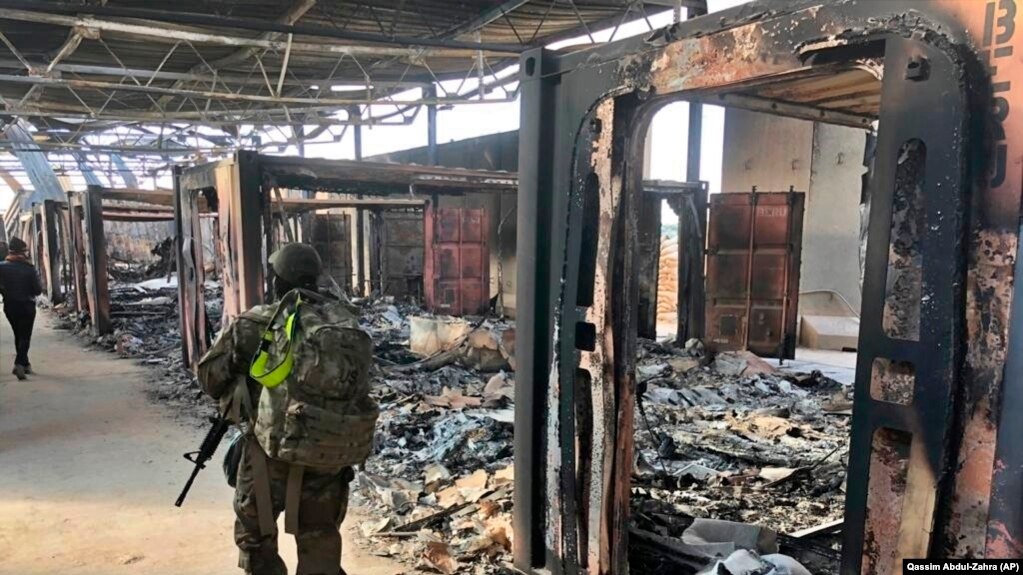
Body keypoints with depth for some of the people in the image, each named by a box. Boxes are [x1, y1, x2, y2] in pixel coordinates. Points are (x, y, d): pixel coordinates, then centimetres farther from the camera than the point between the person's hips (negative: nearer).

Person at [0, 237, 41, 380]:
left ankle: (24, 363, 25)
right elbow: (37, 290, -13)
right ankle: (20, 364, -17)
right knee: (25, 336, 0)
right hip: (27, 306, -4)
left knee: (18, 335, 19)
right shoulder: (29, 268, -14)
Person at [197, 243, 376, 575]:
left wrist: (237, 403, 21)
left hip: (274, 450, -3)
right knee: (320, 548, 19)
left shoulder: (258, 323, -4)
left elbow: (210, 374, 5)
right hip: (332, 454, 3)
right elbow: (355, 384, 9)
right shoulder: (347, 321, 3)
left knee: (255, 538, 20)